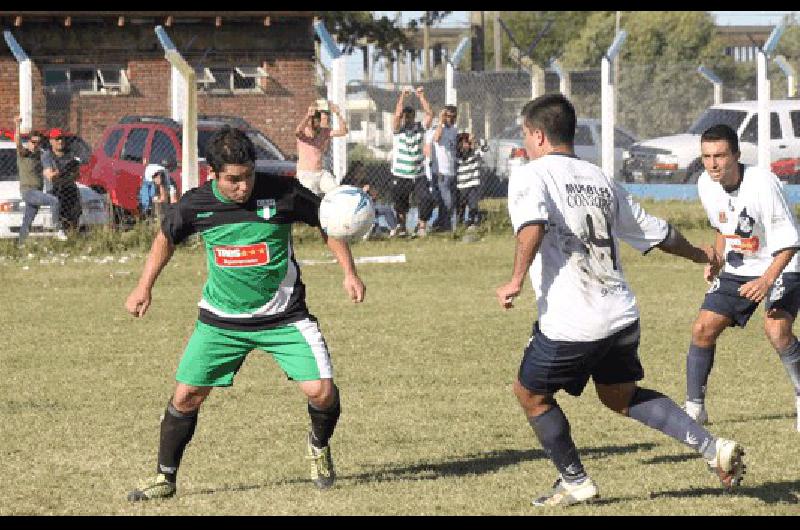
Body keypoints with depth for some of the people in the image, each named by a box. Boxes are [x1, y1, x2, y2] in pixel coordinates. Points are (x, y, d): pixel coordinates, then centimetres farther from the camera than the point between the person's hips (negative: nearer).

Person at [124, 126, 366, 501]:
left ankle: (319, 446, 21)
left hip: (284, 316, -1)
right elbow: (166, 237, 12)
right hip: (221, 321, 1)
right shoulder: (195, 205, -11)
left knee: (321, 391, -13)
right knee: (186, 396, -3)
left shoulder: (282, 193, -16)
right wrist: (144, 287, 10)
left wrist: (349, 273, -5)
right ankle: (165, 477, 16)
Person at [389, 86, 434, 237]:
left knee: (426, 200, -12)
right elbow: (397, 115, -21)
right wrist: (402, 96, -18)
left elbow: (429, 114, -9)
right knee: (400, 204, 8)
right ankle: (401, 227, 28)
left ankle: (422, 225, 6)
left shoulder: (420, 128, 4)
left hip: (419, 175, 1)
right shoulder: (398, 129, -3)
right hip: (400, 175, -1)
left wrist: (421, 96, -13)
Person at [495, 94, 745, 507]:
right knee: (621, 396, 23)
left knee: (531, 393, 17)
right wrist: (700, 255, 39)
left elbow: (533, 223, -26)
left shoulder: (529, 175, -4)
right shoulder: (600, 180, 15)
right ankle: (713, 448, 11)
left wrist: (517, 280, -27)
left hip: (570, 325, -7)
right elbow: (656, 232, 22)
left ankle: (574, 482, 20)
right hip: (622, 315, 7)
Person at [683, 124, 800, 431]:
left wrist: (767, 280, -35)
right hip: (737, 271, 6)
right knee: (703, 329, -5)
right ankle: (694, 409, 9)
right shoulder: (706, 185, -6)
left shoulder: (763, 183, -27)